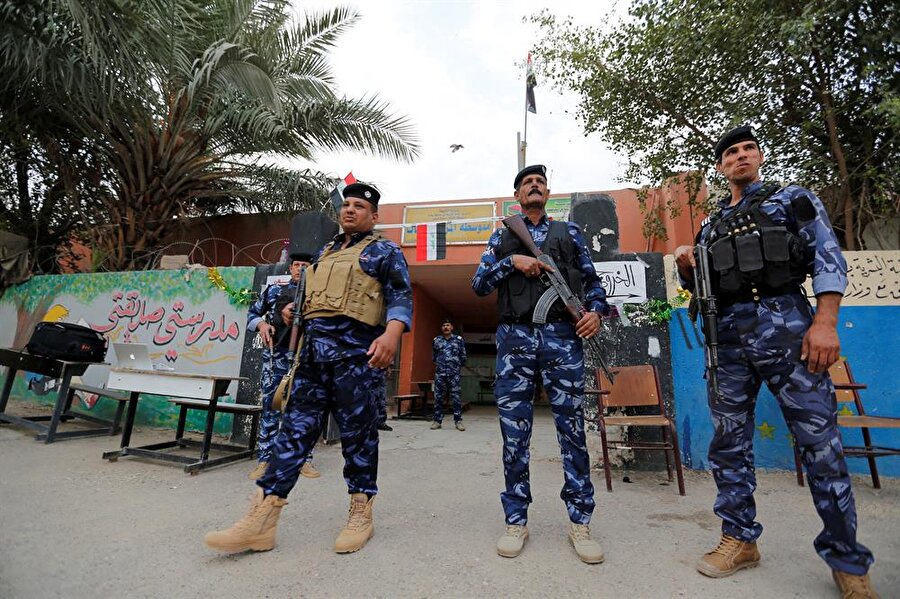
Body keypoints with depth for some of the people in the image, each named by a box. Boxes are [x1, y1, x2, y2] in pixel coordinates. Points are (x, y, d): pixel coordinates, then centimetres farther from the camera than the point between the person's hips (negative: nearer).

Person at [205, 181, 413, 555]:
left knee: (358, 434, 1)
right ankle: (261, 520, 11)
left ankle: (361, 515, 17)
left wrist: (392, 332, -25)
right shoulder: (325, 253, 26)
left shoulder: (384, 251, 5)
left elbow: (401, 295, -8)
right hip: (313, 352, 7)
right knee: (295, 429, 5)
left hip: (356, 352, -6)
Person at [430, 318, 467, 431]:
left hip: (454, 373, -1)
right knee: (438, 397, 4)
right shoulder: (436, 340, 8)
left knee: (456, 397, -2)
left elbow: (463, 356, 9)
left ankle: (458, 420, 5)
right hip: (439, 373, 2)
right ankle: (437, 420, 12)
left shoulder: (458, 339, 4)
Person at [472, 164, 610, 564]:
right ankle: (516, 521, 16)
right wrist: (512, 261, -6)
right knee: (514, 432, 2)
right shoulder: (502, 238, 18)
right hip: (515, 338, 0)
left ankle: (580, 522, 17)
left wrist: (596, 310, -1)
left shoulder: (569, 232, 19)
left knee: (572, 429, 2)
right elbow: (478, 284, 9)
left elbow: (592, 279, 18)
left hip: (562, 336, 0)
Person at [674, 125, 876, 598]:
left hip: (785, 326, -3)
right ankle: (740, 539, 19)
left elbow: (828, 258, 0)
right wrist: (685, 267, -2)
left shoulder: (793, 199, 11)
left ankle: (847, 561, 16)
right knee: (729, 443, 6)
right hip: (727, 337, 4)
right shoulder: (712, 225, 20)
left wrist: (825, 322, -13)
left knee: (819, 440, -1)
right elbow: (700, 284, 20)